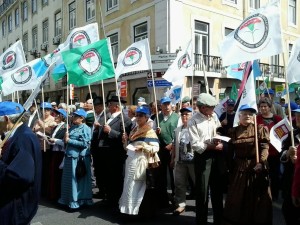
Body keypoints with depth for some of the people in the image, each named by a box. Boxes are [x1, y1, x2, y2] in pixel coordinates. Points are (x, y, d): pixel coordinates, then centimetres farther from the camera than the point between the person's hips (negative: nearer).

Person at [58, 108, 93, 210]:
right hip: (69, 156, 7)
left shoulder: (85, 128, -8)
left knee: (77, 179, 3)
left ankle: (76, 202, 16)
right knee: (68, 179, 14)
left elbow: (84, 143, -19)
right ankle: (68, 199, 29)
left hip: (79, 158, -7)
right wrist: (65, 139, -6)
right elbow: (67, 140, 18)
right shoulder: (72, 127, 13)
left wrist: (69, 140, -14)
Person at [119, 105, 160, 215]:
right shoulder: (135, 129, 14)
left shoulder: (149, 131, -10)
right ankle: (128, 207, 26)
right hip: (131, 160, 8)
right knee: (129, 184, 13)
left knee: (134, 186, 0)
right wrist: (126, 139, 4)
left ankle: (133, 209, 14)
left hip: (140, 160, -8)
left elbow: (156, 148, -16)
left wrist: (144, 147, -28)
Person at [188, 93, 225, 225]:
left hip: (217, 155, 6)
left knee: (218, 189, 18)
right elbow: (196, 145, -16)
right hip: (203, 157, -6)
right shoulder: (193, 121, -13)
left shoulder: (214, 116, 4)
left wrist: (221, 141, -9)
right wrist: (213, 146, -17)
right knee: (202, 191, 6)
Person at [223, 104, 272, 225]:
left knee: (256, 198, 7)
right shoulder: (233, 131, 6)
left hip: (256, 167, -2)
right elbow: (230, 152, 6)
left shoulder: (261, 129, 1)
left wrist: (261, 163, -23)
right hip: (239, 168, 2)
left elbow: (265, 148, -9)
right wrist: (229, 168, 2)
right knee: (237, 198, 10)